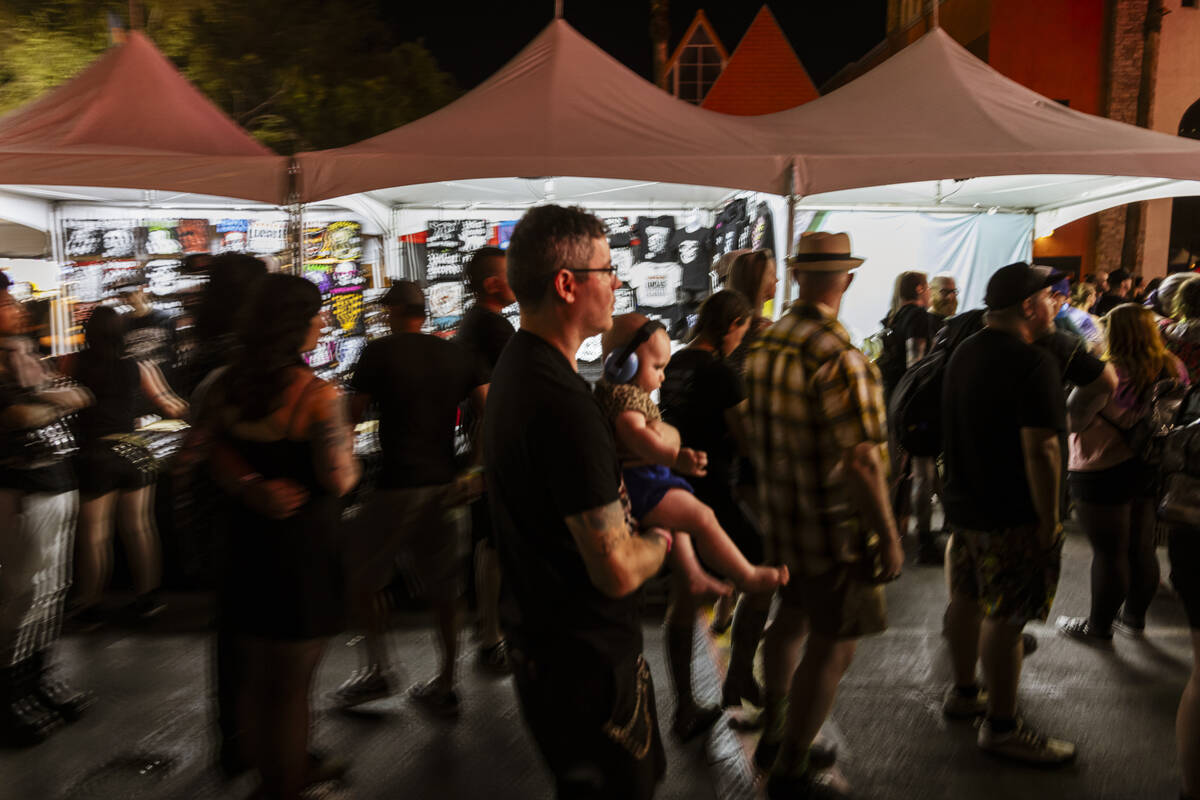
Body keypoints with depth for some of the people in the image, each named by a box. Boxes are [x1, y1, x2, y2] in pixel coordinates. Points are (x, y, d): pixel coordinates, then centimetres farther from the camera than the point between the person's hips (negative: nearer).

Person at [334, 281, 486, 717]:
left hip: (396, 486, -5)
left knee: (362, 578, 15)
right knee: (443, 589, 11)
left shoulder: (380, 353, -5)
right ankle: (444, 687, 20)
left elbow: (351, 416, -3)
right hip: (444, 487, 5)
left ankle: (376, 670, 22)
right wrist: (482, 473, 3)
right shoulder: (457, 355, 7)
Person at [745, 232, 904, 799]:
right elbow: (859, 461, -25)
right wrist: (888, 537, -15)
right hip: (832, 528, -8)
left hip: (778, 518, 8)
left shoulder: (765, 343, 1)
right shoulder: (839, 357, -24)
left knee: (790, 620, 23)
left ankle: (775, 738, 41)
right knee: (832, 647, 7)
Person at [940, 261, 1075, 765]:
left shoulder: (965, 352, 8)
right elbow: (1039, 449, -24)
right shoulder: (1033, 364, -20)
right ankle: (1001, 727, 13)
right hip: (1011, 515, -9)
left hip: (963, 502, 9)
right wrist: (1049, 520, -17)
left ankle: (963, 692, 35)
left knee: (967, 599, 19)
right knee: (1006, 618, 1)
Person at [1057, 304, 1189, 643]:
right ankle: (1134, 616, 34)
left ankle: (1099, 626, 18)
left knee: (1109, 553, 4)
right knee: (1142, 548, 18)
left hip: (1105, 474, -7)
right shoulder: (1171, 369, 0)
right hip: (1151, 470, 7)